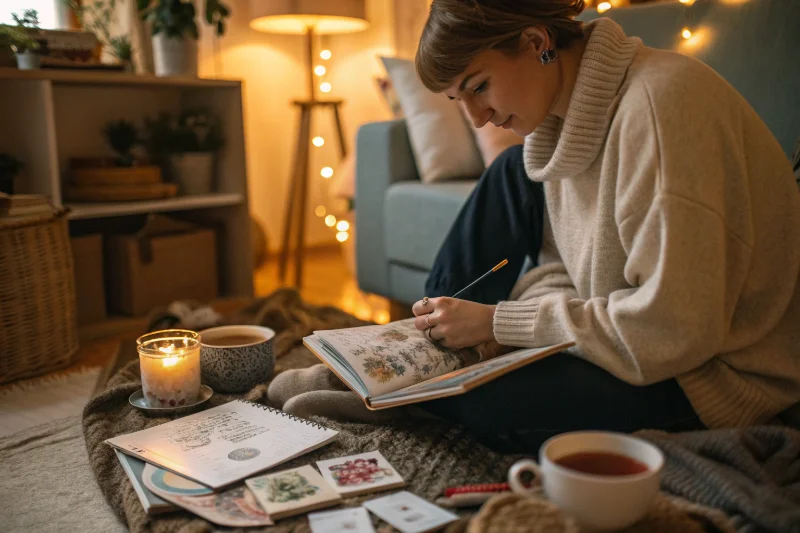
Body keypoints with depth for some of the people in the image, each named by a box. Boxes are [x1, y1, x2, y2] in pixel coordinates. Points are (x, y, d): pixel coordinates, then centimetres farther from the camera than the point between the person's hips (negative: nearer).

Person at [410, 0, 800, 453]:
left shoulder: (658, 104, -27)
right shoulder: (565, 103, 1)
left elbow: (673, 330, -29)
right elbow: (564, 261, 7)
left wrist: (499, 322, -23)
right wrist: (516, 321, -13)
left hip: (718, 373, -8)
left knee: (471, 398, -23)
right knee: (515, 175, 7)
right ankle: (434, 336, 14)